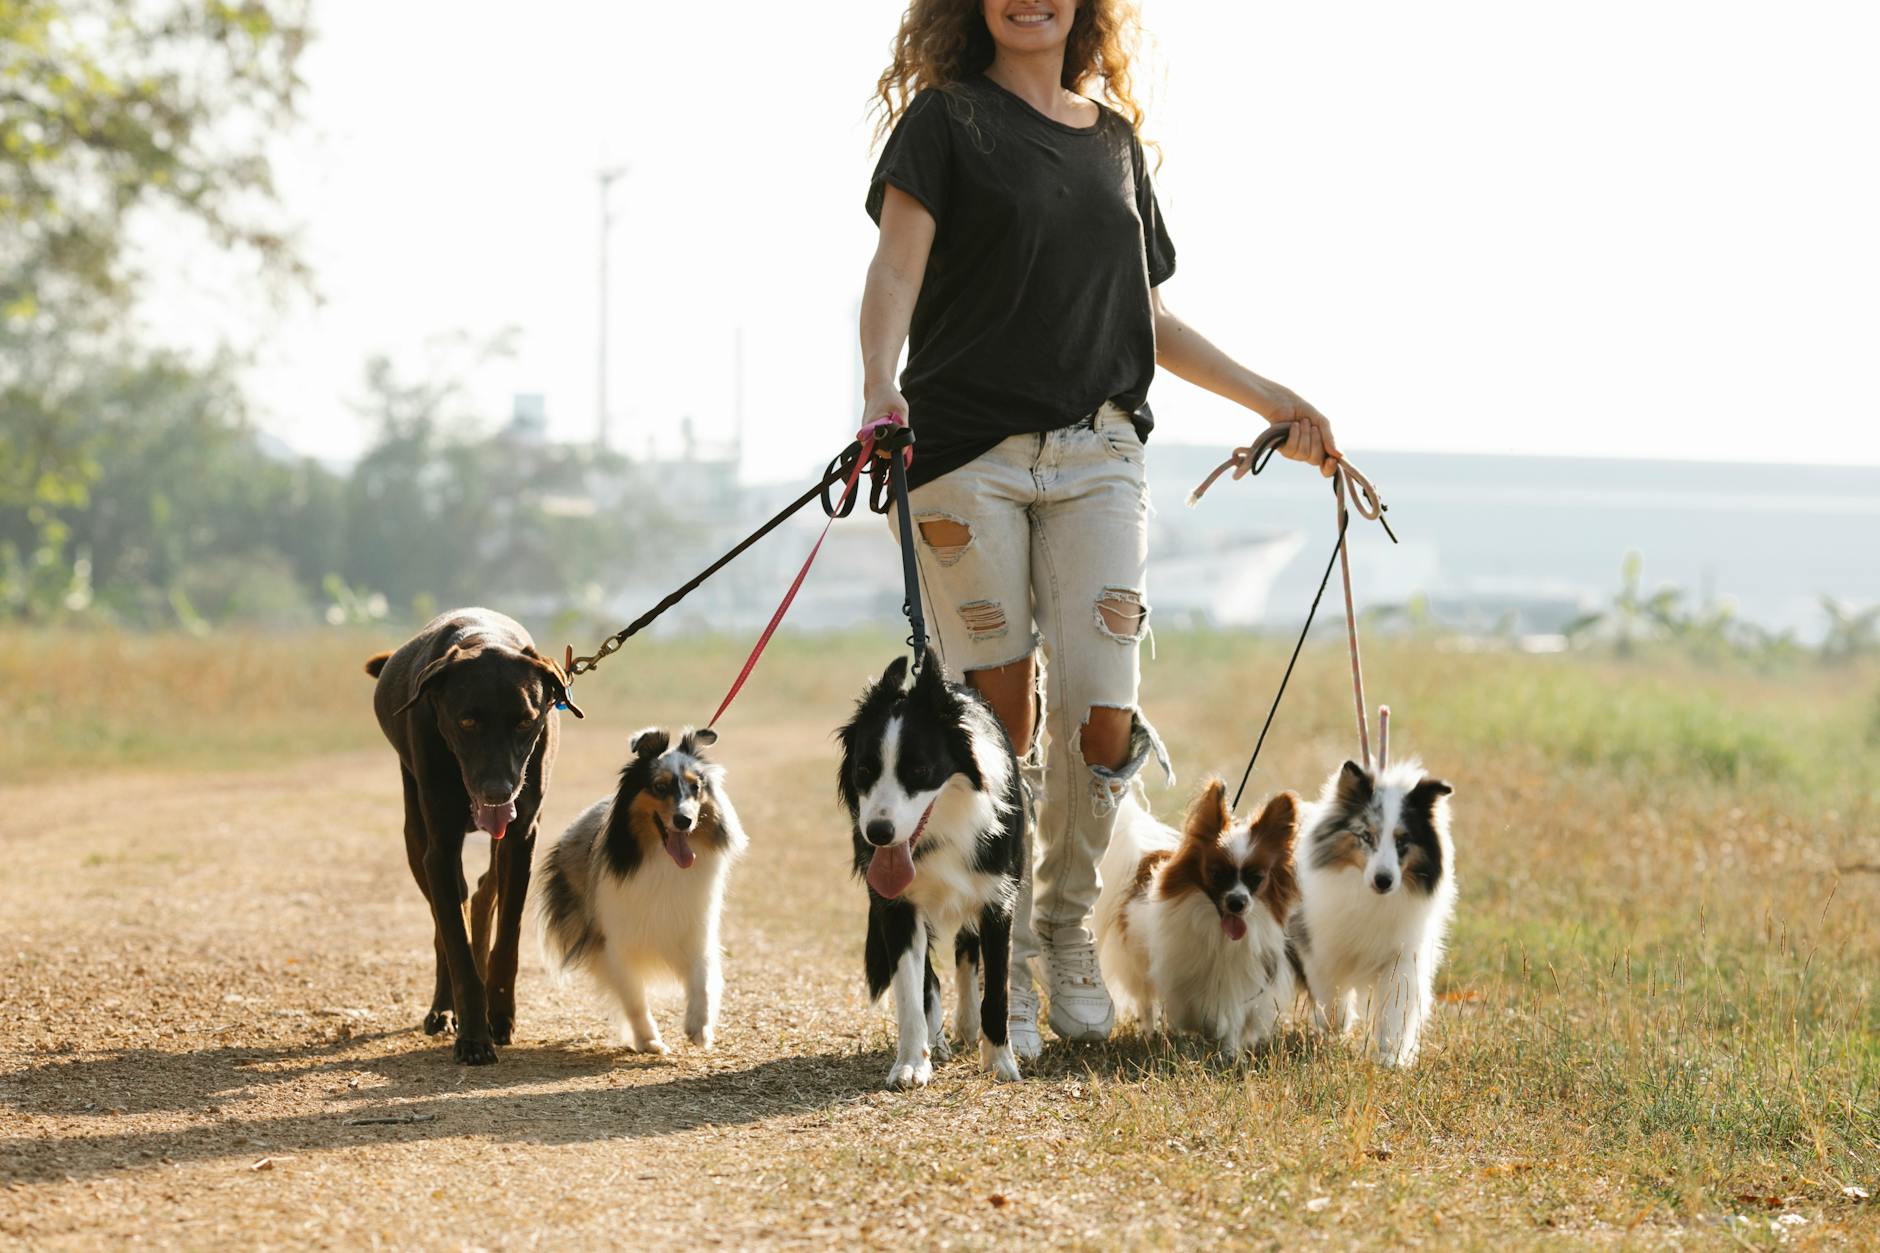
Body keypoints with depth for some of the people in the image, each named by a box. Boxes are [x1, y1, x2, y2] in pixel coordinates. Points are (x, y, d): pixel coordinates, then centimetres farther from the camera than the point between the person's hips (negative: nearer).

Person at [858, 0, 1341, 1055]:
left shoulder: (1115, 137, 18)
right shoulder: (947, 116, 4)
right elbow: (898, 268, -9)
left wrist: (1274, 401, 21)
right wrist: (881, 389, -27)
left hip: (1097, 454, 3)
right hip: (969, 449, -3)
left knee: (1102, 716, -7)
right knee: (1000, 716, -3)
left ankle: (1069, 925, 17)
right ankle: (1002, 964, 11)